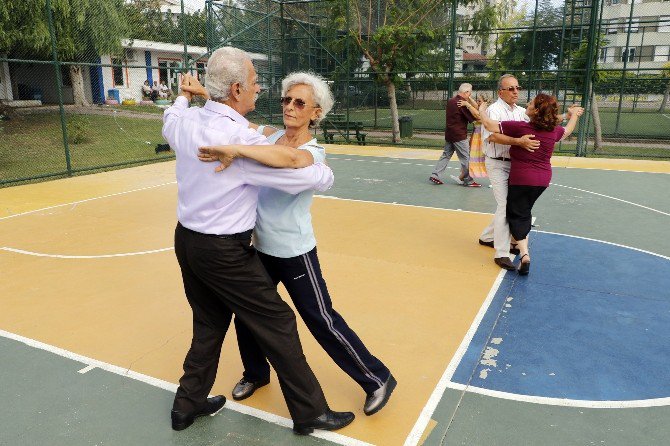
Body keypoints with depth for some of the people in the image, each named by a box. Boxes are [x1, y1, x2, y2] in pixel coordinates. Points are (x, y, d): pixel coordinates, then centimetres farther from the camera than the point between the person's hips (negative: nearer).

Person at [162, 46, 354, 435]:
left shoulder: (187, 121, 0)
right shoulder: (242, 139, -23)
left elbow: (169, 121, 28)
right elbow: (315, 178, -18)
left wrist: (183, 97, 48)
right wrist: (323, 170, 6)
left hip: (187, 240, 8)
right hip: (224, 252, -8)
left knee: (209, 324, 23)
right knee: (278, 323, 5)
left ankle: (188, 404, 39)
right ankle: (310, 413, 19)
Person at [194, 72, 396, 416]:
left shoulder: (313, 152, -20)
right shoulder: (272, 137, 3)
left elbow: (289, 159, -43)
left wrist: (234, 149, -45)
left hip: (294, 254, -6)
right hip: (261, 248, 7)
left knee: (323, 323, 2)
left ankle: (378, 380, 23)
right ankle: (256, 373, 45)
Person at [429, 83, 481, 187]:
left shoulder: (450, 101, 9)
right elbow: (472, 118, -14)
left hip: (448, 134, 8)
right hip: (459, 135, -8)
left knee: (446, 155, 15)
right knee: (466, 158, 3)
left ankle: (435, 175, 10)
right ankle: (468, 180, 11)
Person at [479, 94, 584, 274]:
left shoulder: (520, 127, -19)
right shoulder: (554, 130, -1)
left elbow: (488, 124, -18)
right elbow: (567, 131, 24)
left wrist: (482, 110, 2)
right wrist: (574, 115, 43)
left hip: (521, 179, -5)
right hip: (543, 180, 5)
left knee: (517, 215, 3)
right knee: (525, 211, 23)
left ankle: (524, 254, -11)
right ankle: (522, 243, 34)